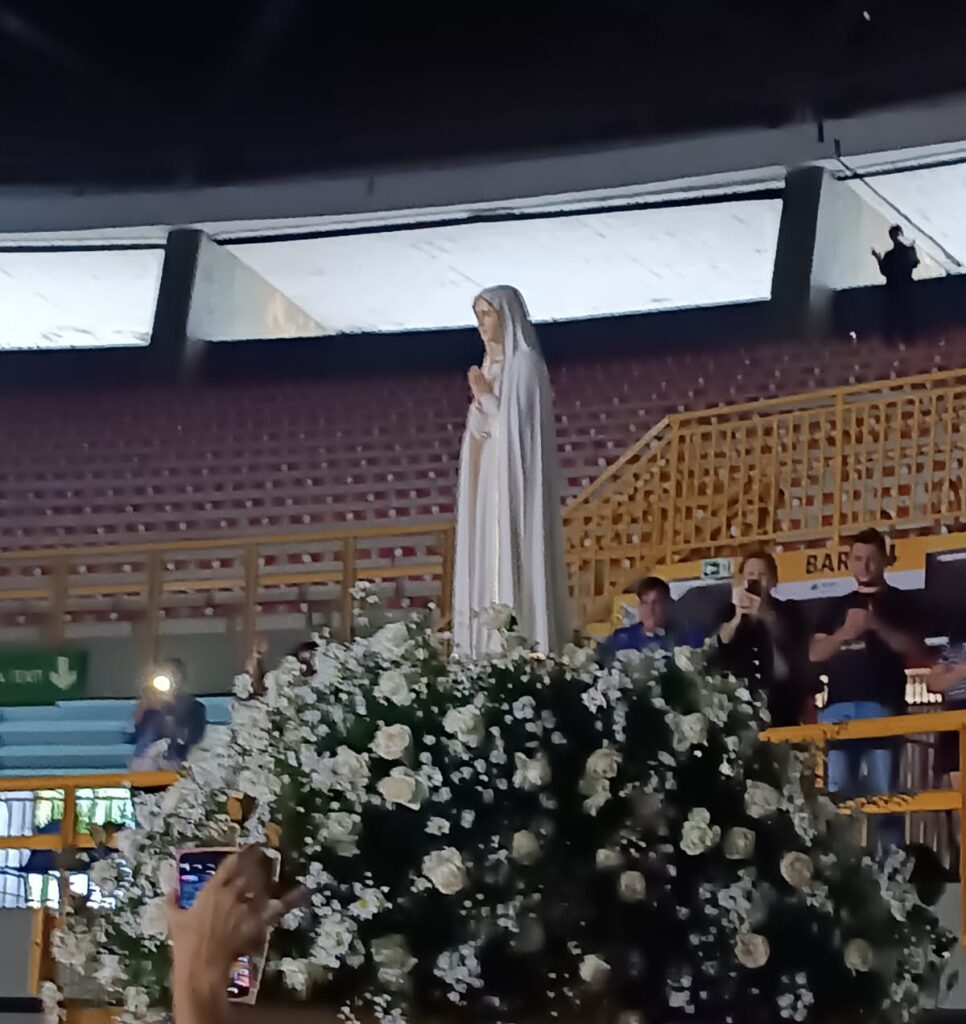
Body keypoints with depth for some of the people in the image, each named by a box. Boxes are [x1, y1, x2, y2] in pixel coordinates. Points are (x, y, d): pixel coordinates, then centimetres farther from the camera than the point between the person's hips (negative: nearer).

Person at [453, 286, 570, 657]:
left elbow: (518, 423, -15)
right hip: (487, 479, 8)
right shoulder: (489, 366, 17)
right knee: (485, 560, 3)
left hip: (512, 478, -8)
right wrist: (480, 397, -3)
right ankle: (487, 648, 3)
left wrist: (484, 395, -7)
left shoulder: (524, 363, -7)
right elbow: (482, 427, 14)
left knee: (512, 559, -12)